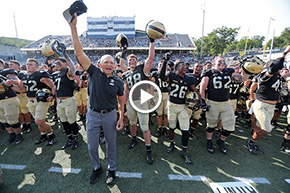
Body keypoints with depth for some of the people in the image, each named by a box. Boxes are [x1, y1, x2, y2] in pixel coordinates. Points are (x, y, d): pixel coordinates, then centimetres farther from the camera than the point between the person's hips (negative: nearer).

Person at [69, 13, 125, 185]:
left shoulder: (118, 82, -5)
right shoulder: (94, 73, -6)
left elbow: (121, 101, 5)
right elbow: (79, 52, -12)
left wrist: (121, 118, -1)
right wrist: (73, 27, -17)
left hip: (110, 115, 0)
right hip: (93, 114, 1)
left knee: (111, 144, 14)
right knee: (92, 145, 14)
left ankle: (112, 170, 37)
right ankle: (97, 168, 41)